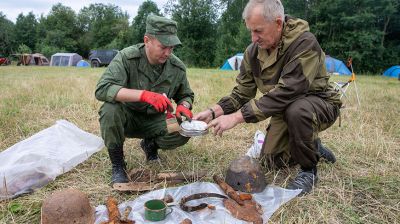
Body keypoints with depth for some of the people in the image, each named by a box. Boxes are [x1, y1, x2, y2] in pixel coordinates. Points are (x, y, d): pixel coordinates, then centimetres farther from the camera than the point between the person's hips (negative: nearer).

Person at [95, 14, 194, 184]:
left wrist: (184, 107, -19)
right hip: (126, 117, -2)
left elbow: (186, 95, 7)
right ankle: (117, 165, -10)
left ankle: (150, 144, 12)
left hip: (154, 120, 3)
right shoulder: (126, 58, -21)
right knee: (110, 110, -35)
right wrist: (144, 95, -47)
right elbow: (101, 89, -34)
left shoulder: (178, 67, -9)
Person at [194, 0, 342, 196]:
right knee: (272, 161, 0)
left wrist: (236, 117, -40)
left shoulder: (304, 43, -29)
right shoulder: (254, 50, -8)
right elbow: (242, 92, -6)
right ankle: (312, 147, 28)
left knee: (296, 110, -38)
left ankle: (308, 170, -12)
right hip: (286, 108, 6)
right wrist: (213, 112, -23)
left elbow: (285, 92, -38)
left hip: (320, 103, -6)